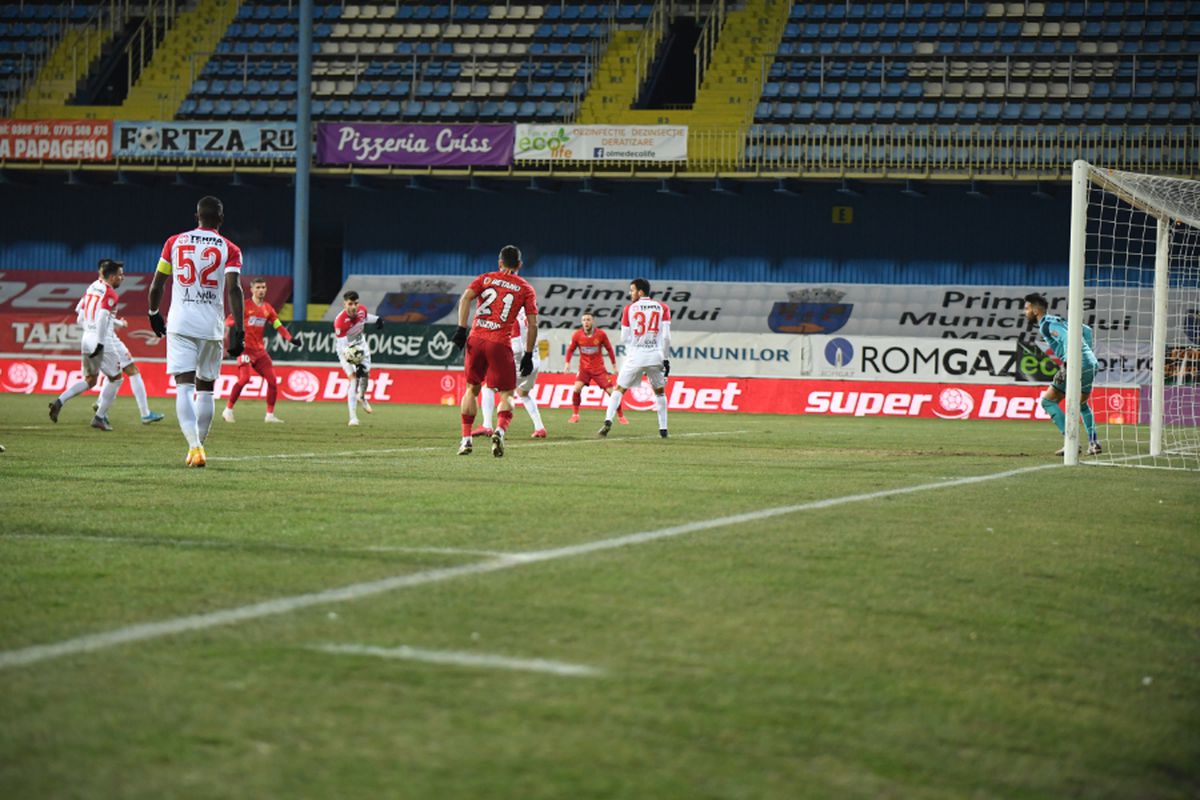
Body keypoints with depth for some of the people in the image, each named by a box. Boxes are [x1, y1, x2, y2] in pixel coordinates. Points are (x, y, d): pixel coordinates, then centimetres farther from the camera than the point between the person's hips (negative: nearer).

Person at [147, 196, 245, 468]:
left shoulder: (175, 243, 7)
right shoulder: (229, 250, 3)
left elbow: (157, 285, 9)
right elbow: (234, 289, -10)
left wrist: (154, 313, 26)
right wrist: (238, 331, -11)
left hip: (180, 323, 0)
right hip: (212, 326, 0)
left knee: (185, 387, -8)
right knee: (205, 389, 15)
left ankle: (195, 446, -25)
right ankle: (198, 447, 19)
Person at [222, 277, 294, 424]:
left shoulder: (267, 308, 12)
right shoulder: (245, 306, -4)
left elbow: (278, 326, 11)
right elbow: (229, 321, -8)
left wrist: (289, 338, -4)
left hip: (260, 350, 6)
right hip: (245, 348, -6)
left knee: (272, 379, -1)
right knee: (244, 378, -21)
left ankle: (270, 415, 9)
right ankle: (228, 410, -9)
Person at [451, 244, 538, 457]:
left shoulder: (485, 278, 13)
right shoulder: (526, 289, 9)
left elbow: (465, 298, -4)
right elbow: (532, 324, 3)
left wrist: (461, 329, -7)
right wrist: (528, 355, 7)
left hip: (476, 339, 2)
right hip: (500, 344, -2)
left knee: (472, 389, 17)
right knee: (506, 394, 3)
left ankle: (466, 438, 11)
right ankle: (500, 431, -24)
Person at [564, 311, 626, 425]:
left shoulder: (601, 334, -12)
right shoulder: (577, 335, -9)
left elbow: (609, 349, 1)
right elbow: (570, 349, 5)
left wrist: (614, 365, 5)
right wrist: (567, 363, -7)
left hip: (599, 368, -1)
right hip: (584, 368, 1)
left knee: (611, 391, -4)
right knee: (577, 389, -21)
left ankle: (621, 416, 13)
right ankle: (575, 415, -5)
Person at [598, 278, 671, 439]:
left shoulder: (629, 309, 3)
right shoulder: (662, 308, 5)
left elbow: (624, 338, 4)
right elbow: (666, 337, -1)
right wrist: (666, 358, 5)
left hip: (635, 357, -1)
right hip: (656, 356, 1)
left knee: (620, 389, 10)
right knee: (660, 391, 20)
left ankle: (608, 421, -8)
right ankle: (663, 428, 15)